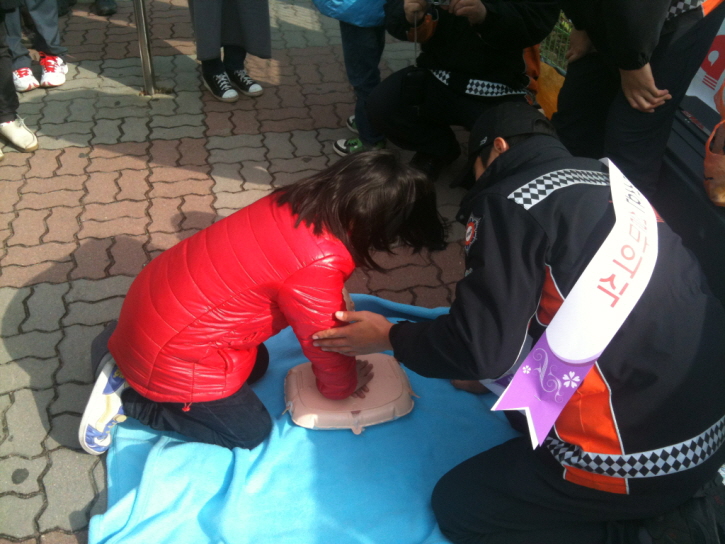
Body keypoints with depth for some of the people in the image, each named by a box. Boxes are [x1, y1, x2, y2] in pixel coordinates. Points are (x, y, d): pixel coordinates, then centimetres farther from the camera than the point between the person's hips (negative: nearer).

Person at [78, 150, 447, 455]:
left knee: (256, 364, 27)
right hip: (172, 352, -8)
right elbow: (324, 343, -12)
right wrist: (344, 386, 7)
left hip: (159, 298, 9)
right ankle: (126, 398, 6)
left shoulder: (301, 202, -5)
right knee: (251, 432, 8)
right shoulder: (317, 268, -31)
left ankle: (129, 366, 20)